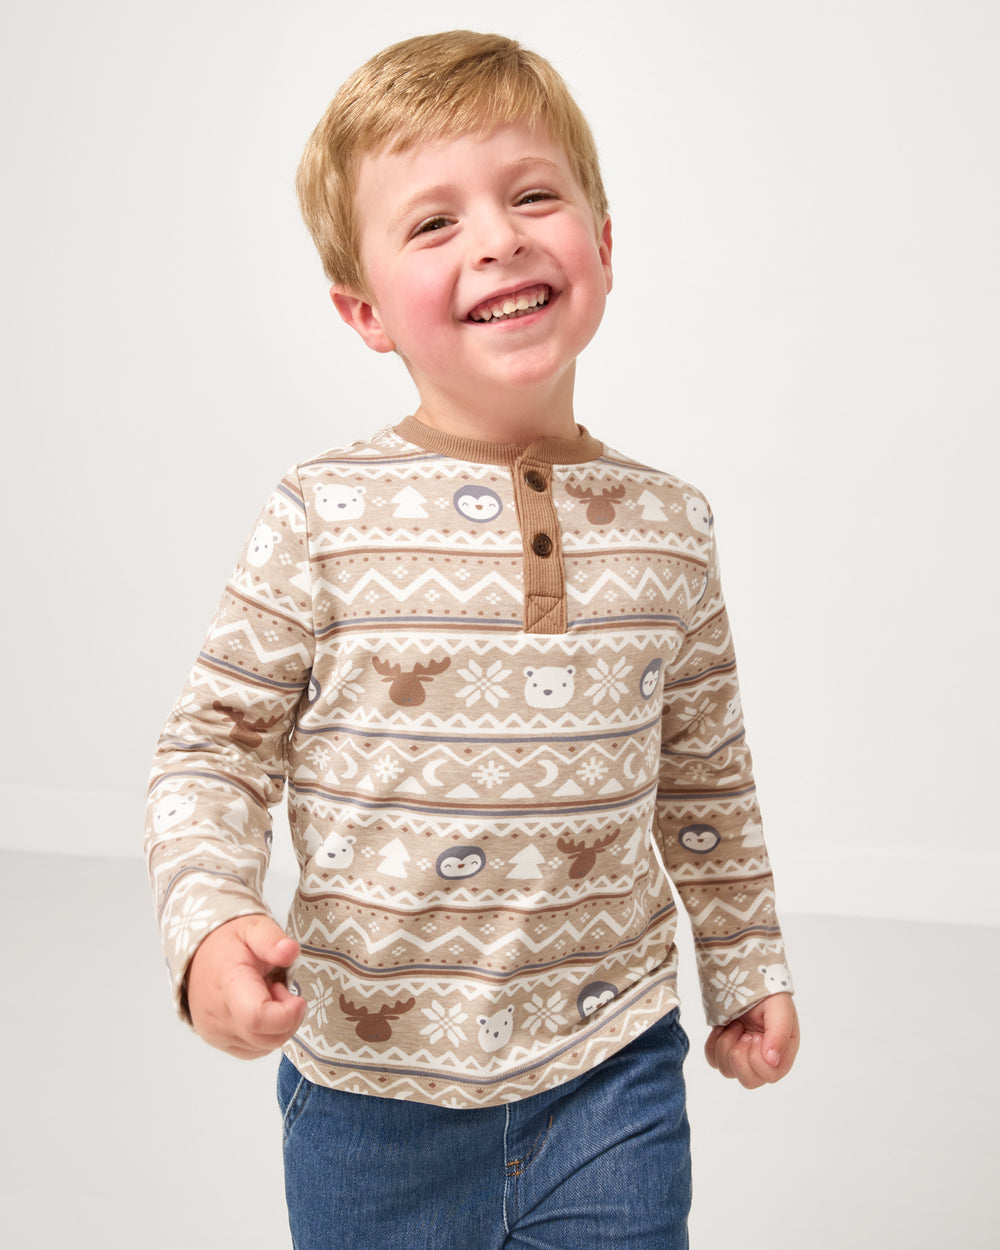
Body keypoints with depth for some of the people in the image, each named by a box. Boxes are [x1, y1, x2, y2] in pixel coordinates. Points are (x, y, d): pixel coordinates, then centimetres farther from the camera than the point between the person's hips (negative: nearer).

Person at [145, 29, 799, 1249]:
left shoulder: (666, 526, -3)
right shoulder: (323, 519, -13)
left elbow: (706, 780, 9)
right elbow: (213, 748, -6)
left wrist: (747, 967, 15)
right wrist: (210, 923, -22)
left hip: (608, 1071, 2)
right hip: (369, 1082, -1)